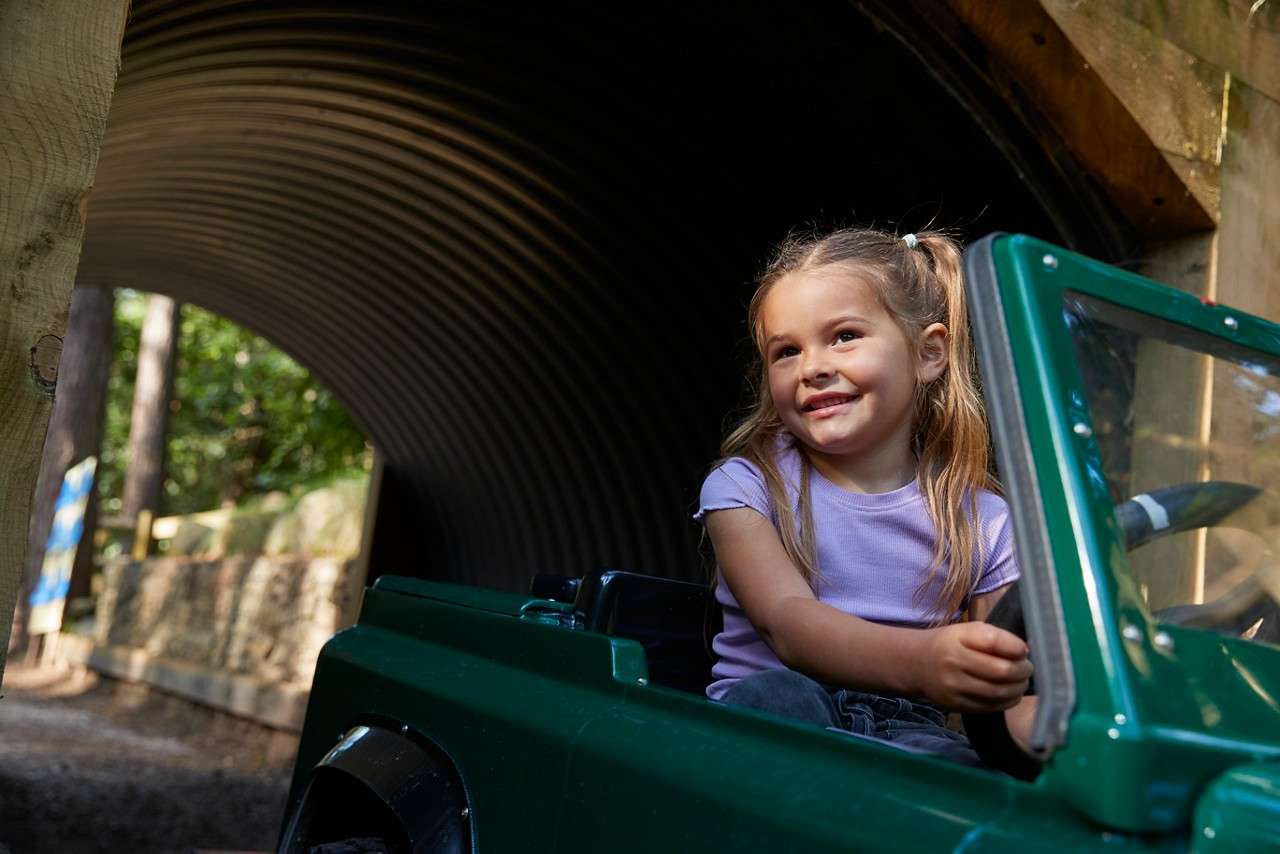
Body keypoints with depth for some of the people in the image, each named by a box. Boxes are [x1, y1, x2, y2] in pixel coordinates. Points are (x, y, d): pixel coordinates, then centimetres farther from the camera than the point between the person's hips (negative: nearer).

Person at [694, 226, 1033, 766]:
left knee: (950, 762, -34)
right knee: (776, 695, -35)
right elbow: (786, 621, -17)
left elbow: (1011, 698, 1)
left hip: (908, 727, 1)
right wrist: (920, 660, -36)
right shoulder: (746, 486, 0)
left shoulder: (985, 520, 5)